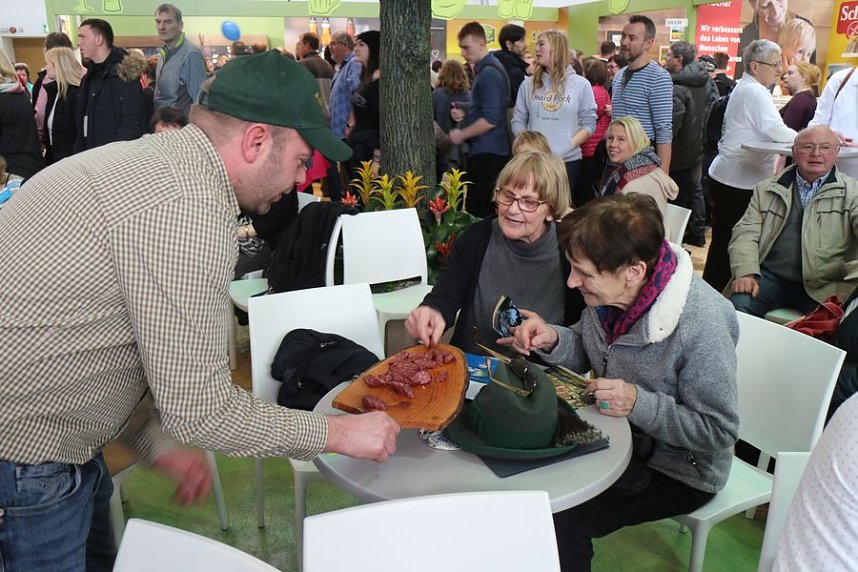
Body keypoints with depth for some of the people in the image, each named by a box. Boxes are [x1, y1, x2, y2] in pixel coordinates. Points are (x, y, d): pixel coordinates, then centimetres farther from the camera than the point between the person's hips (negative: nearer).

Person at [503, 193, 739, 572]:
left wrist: (638, 404, -32)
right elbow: (588, 351, 6)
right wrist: (551, 340, -15)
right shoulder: (609, 290, -13)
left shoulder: (702, 326, -31)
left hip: (677, 470, -6)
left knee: (561, 520, -19)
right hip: (619, 440, 6)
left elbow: (718, 433, -21)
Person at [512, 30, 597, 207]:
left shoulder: (581, 85, 3)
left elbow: (589, 124, 0)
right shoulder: (529, 84, 9)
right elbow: (518, 121, 7)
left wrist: (567, 147, -14)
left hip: (568, 161, -1)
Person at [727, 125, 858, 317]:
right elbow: (746, 232, 7)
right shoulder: (766, 190, 15)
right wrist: (746, 273, -12)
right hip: (771, 278, 1)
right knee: (738, 303, -27)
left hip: (823, 287, -1)